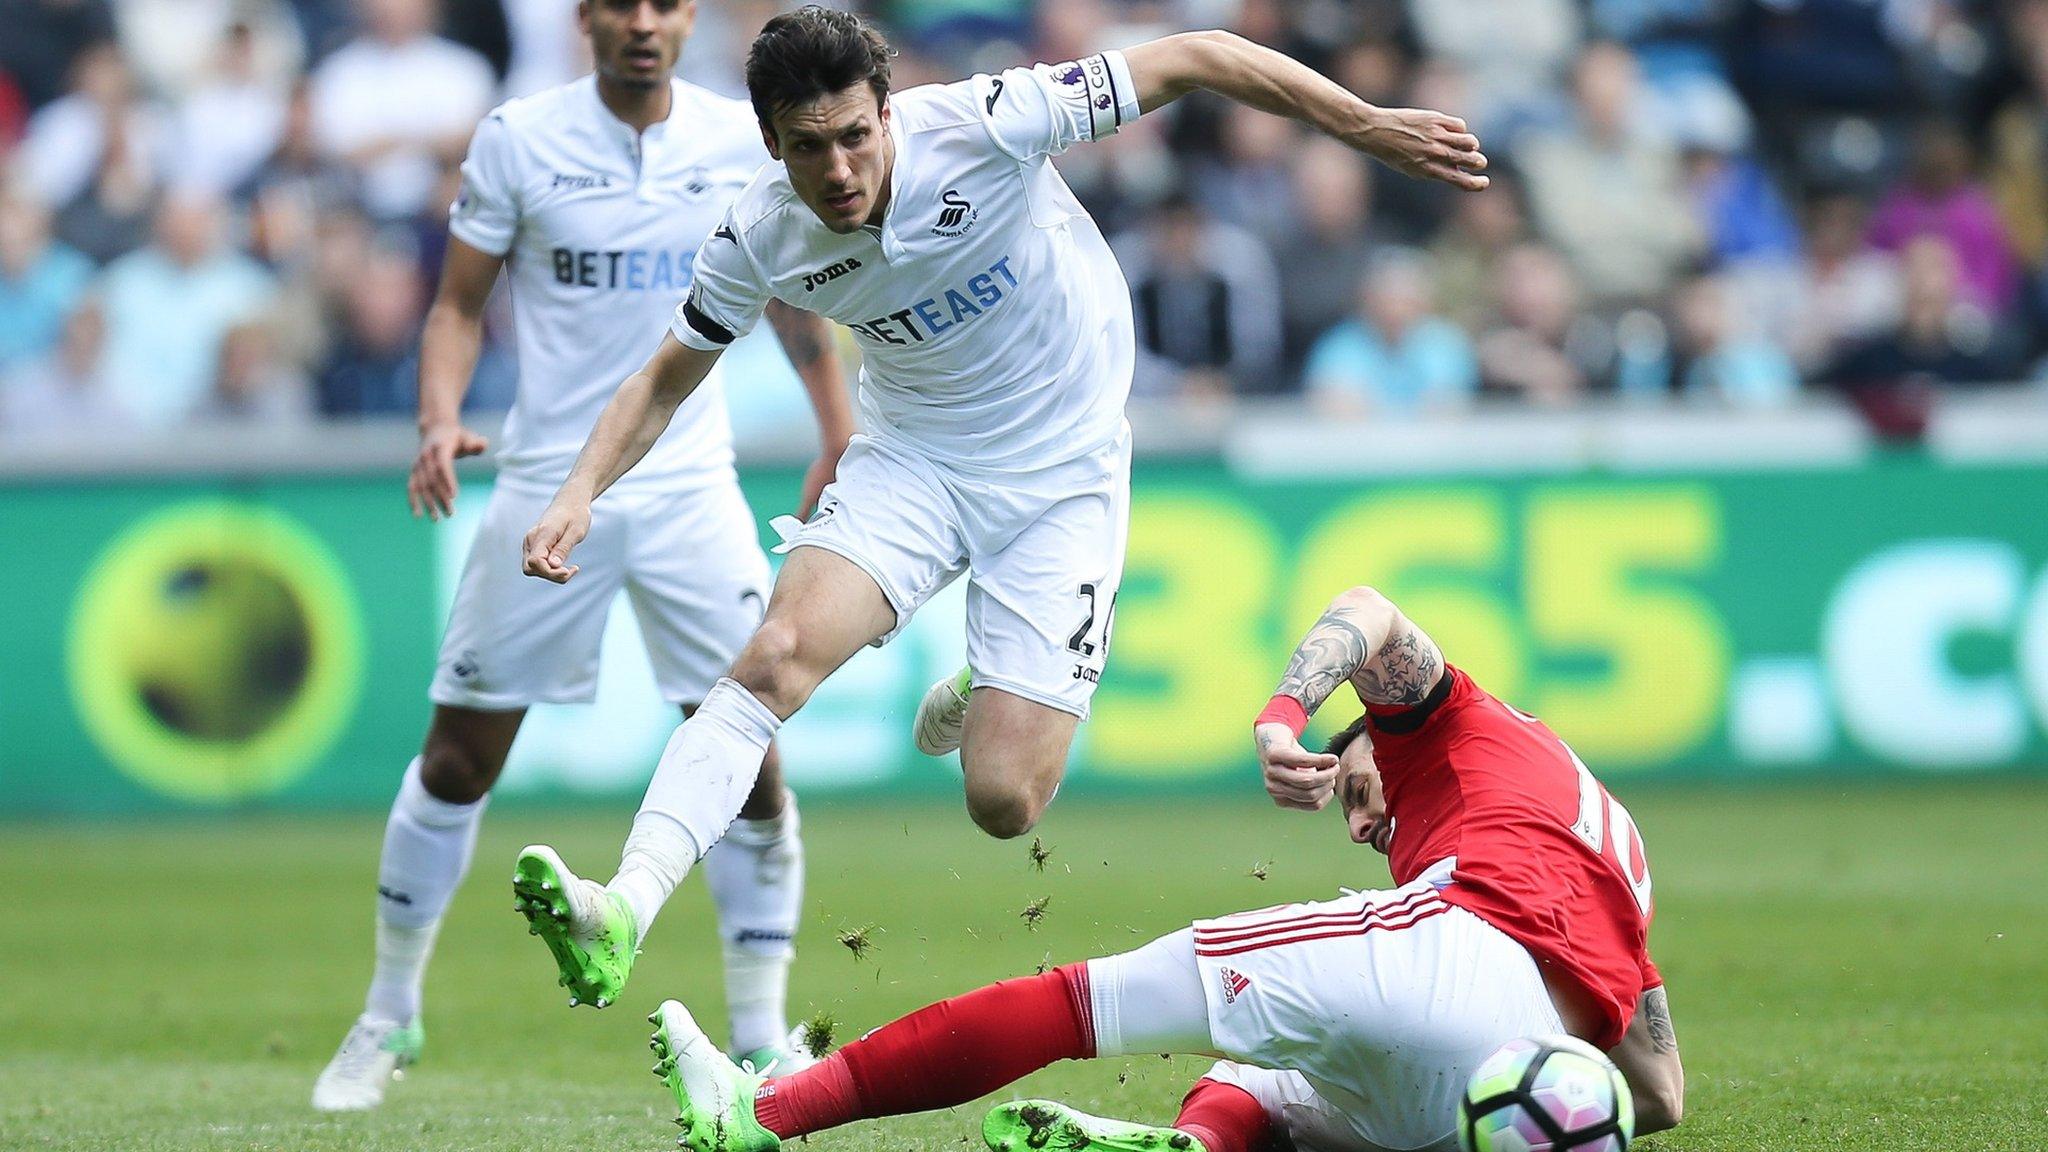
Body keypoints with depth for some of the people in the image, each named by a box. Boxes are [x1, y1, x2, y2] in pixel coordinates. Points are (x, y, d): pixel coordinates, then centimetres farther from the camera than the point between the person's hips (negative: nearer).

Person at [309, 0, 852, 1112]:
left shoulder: (741, 141, 0)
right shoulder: (518, 139, -5)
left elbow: (790, 291, 14)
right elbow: (458, 303, 2)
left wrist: (841, 440, 12)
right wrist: (438, 421, -15)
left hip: (691, 489, 1)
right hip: (546, 487, -1)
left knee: (749, 757, -7)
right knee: (458, 760, 3)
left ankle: (761, 1040, 4)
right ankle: (389, 1014, 21)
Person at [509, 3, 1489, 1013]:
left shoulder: (983, 126, -25)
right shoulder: (759, 238, -13)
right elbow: (665, 381, 4)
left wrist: (1370, 126, -19)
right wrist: (581, 493, -13)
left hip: (1063, 472, -2)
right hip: (911, 464, 2)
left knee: (1003, 804, -10)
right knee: (775, 655, -27)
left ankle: (980, 697, 28)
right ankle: (623, 914, -33)